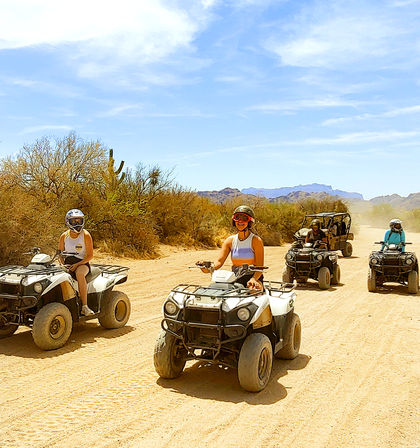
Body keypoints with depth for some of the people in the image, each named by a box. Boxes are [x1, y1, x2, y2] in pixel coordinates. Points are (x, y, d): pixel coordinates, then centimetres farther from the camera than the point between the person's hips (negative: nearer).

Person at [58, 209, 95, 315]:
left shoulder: (86, 235, -3)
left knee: (80, 274, -38)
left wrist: (77, 264, -18)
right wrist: (63, 264, -6)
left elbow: (90, 255, -6)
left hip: (82, 263, -4)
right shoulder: (64, 236, 8)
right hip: (68, 263, 4)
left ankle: (84, 306, -35)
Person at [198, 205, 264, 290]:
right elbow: (219, 261, -4)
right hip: (235, 279, 4)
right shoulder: (230, 240, 6)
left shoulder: (256, 240, -6)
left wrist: (253, 279, -32)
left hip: (252, 278, -4)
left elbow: (260, 267, -11)